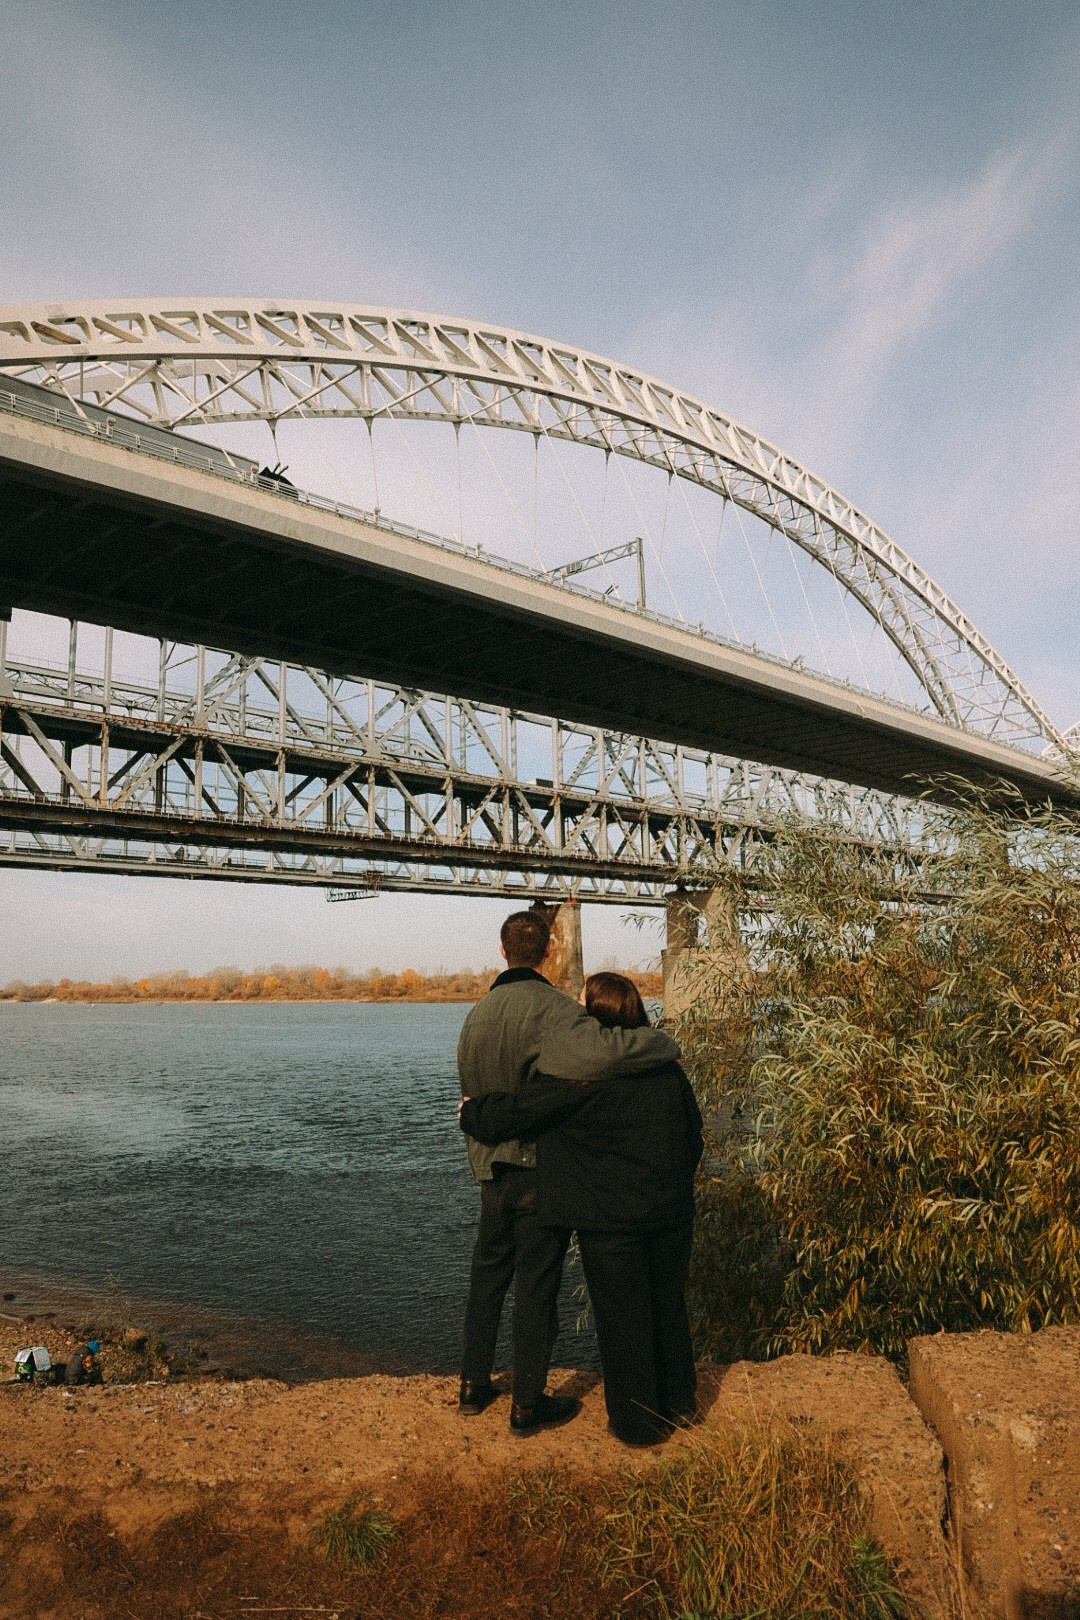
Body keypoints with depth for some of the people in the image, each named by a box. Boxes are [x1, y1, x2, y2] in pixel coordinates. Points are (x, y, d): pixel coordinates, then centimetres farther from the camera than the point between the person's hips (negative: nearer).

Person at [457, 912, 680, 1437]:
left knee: (487, 1275, 21)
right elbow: (600, 1049, -38)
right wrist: (664, 1044, -23)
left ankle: (473, 1385, 33)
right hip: (541, 1168, -6)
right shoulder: (548, 1007, -20)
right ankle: (527, 1404, 20)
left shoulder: (478, 1012, 5)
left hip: (492, 1168, 7)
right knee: (536, 1286, 7)